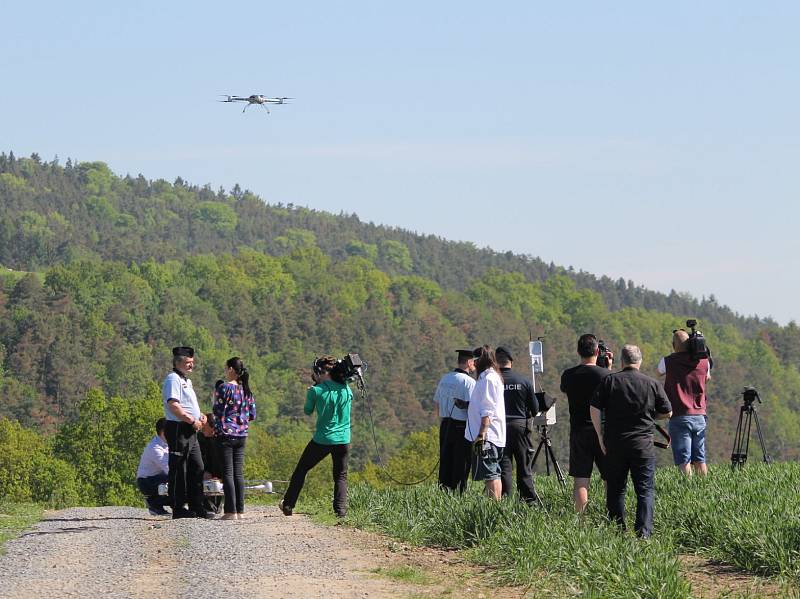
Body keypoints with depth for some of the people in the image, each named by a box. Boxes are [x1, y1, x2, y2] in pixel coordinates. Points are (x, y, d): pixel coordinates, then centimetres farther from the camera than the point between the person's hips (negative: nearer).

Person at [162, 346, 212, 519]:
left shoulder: (186, 381, 22)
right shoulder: (173, 379, -10)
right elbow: (173, 405, -22)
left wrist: (200, 415, 13)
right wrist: (192, 421, -19)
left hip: (190, 431, 10)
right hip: (178, 429, -10)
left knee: (197, 469, 11)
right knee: (179, 470, -7)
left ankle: (196, 507, 16)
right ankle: (178, 508, -5)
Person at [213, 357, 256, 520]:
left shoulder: (224, 388, -10)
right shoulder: (246, 390, 9)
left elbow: (218, 412, -12)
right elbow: (252, 415, 11)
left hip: (226, 434, -6)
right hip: (242, 435, 6)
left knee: (228, 473, -4)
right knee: (238, 473, 8)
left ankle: (231, 511, -8)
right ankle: (240, 510, 7)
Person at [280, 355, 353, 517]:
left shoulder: (316, 391, -10)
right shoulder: (346, 389, 0)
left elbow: (307, 411, 4)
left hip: (322, 440, -2)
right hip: (343, 440, 2)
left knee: (301, 470, 14)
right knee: (341, 476, 11)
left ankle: (288, 505, 20)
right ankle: (341, 510, -5)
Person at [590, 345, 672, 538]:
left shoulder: (609, 381, 0)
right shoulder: (652, 384, 0)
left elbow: (595, 409, -4)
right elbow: (667, 413, 6)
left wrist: (600, 436, 4)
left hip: (614, 444, 1)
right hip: (643, 444, -1)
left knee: (615, 489, 10)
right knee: (645, 489, 1)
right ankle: (644, 531, -11)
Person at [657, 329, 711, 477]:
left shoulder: (668, 362, -5)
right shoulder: (704, 362, 4)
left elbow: (659, 372, 19)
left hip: (679, 417, -4)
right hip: (700, 416, 4)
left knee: (683, 461, -6)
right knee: (700, 460, 9)